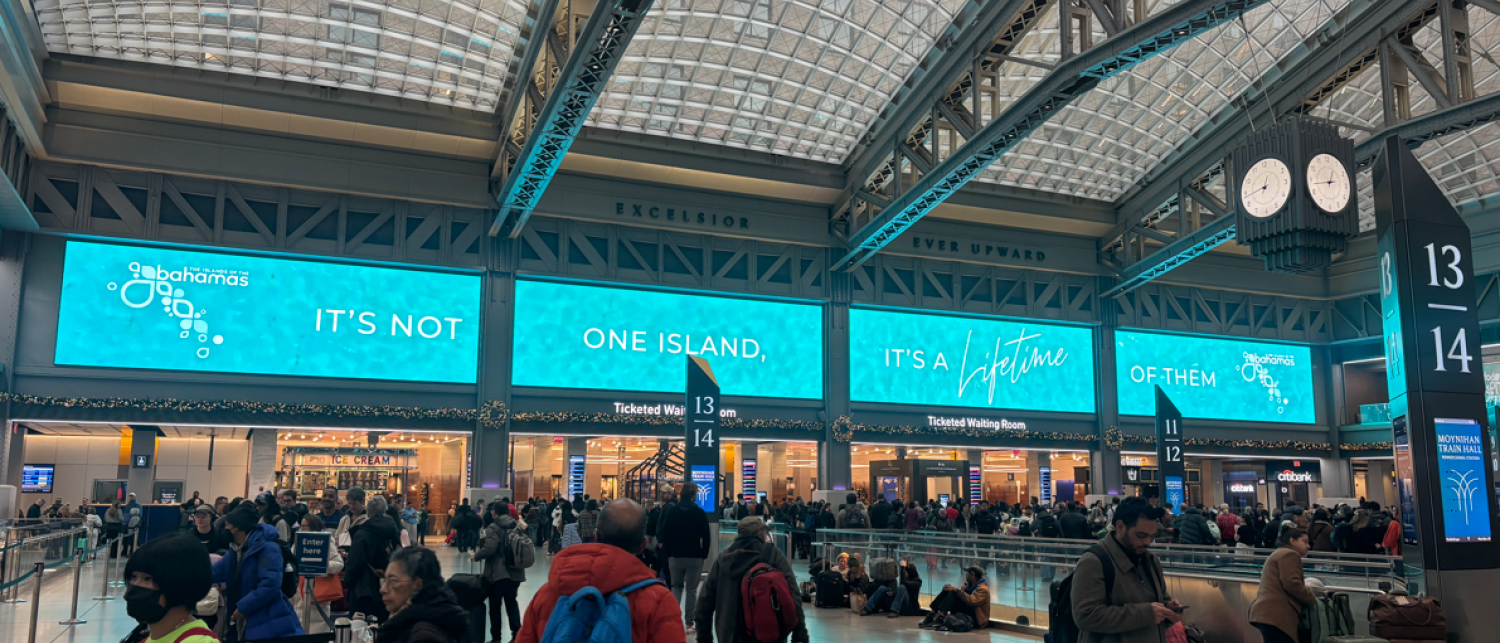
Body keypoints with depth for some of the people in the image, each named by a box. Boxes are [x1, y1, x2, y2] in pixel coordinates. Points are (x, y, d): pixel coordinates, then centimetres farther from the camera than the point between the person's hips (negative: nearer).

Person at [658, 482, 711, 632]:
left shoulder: (671, 511, 0)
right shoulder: (700, 513, -6)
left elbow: (665, 535, 1)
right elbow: (706, 537, -5)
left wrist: (668, 553, 8)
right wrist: (704, 554, 5)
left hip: (675, 556, 2)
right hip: (695, 557, -2)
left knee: (676, 586, 15)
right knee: (691, 589, 5)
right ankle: (690, 622, 7)